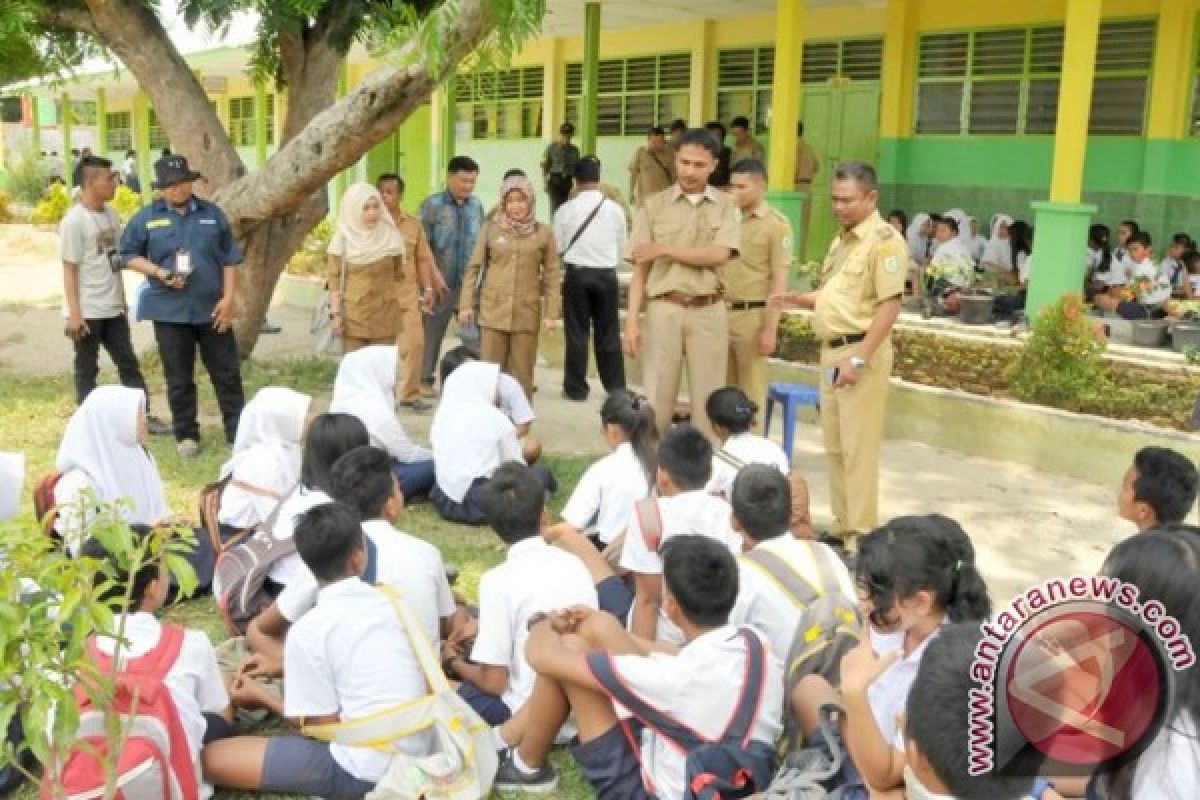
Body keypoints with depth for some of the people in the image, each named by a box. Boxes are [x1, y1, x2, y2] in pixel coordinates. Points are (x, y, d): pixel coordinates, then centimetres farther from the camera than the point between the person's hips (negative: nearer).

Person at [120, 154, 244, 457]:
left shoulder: (212, 214, 4)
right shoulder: (146, 218, 1)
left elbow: (230, 260, 4)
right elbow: (128, 255, 4)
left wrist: (228, 298, -5)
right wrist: (159, 273, -12)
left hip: (211, 308, 1)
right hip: (170, 310, -1)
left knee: (227, 373, 5)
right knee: (179, 378, 7)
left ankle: (238, 433, 15)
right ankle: (186, 435, 20)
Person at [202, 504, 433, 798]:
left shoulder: (307, 631, -14)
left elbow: (325, 727, -9)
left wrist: (262, 697, 7)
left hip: (367, 770, -7)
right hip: (419, 751, 7)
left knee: (211, 758, -5)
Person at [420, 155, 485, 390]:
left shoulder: (476, 206, 6)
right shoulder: (433, 205, -7)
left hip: (468, 283, 3)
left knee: (476, 333, 1)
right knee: (432, 332, 8)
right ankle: (425, 379, 21)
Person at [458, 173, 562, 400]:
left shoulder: (543, 233, 3)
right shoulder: (491, 228, 4)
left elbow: (551, 275, 4)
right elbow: (474, 267, 8)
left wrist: (552, 312, -2)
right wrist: (466, 304, 3)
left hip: (527, 313, 0)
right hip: (493, 311, 0)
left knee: (522, 374, 4)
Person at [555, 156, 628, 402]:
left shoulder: (566, 210, -9)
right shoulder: (615, 209, -3)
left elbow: (557, 246, -2)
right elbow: (622, 246, 5)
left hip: (577, 273, -2)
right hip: (607, 274, 2)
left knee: (577, 332, 6)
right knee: (609, 332, 11)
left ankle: (576, 388, 10)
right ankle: (616, 386, 17)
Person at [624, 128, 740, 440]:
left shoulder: (725, 205, 4)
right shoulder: (655, 205, 4)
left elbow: (719, 255, -11)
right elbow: (641, 268, 2)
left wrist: (664, 250, -10)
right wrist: (632, 320, -6)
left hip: (709, 312, 0)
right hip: (664, 309, 0)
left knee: (708, 398, 6)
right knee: (656, 396, 4)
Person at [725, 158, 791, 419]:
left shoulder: (776, 224, -6)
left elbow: (779, 282, -9)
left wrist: (770, 329, -14)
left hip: (752, 316, -5)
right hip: (721, 314, 5)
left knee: (751, 393, 4)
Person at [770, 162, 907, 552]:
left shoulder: (884, 240, -13)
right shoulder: (842, 239, 16)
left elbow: (889, 304, -19)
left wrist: (859, 358, -23)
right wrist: (798, 299, 5)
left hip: (861, 351, -9)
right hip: (832, 350, 9)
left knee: (858, 447, -4)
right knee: (835, 445, 14)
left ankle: (860, 535, 4)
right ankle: (843, 523, 25)